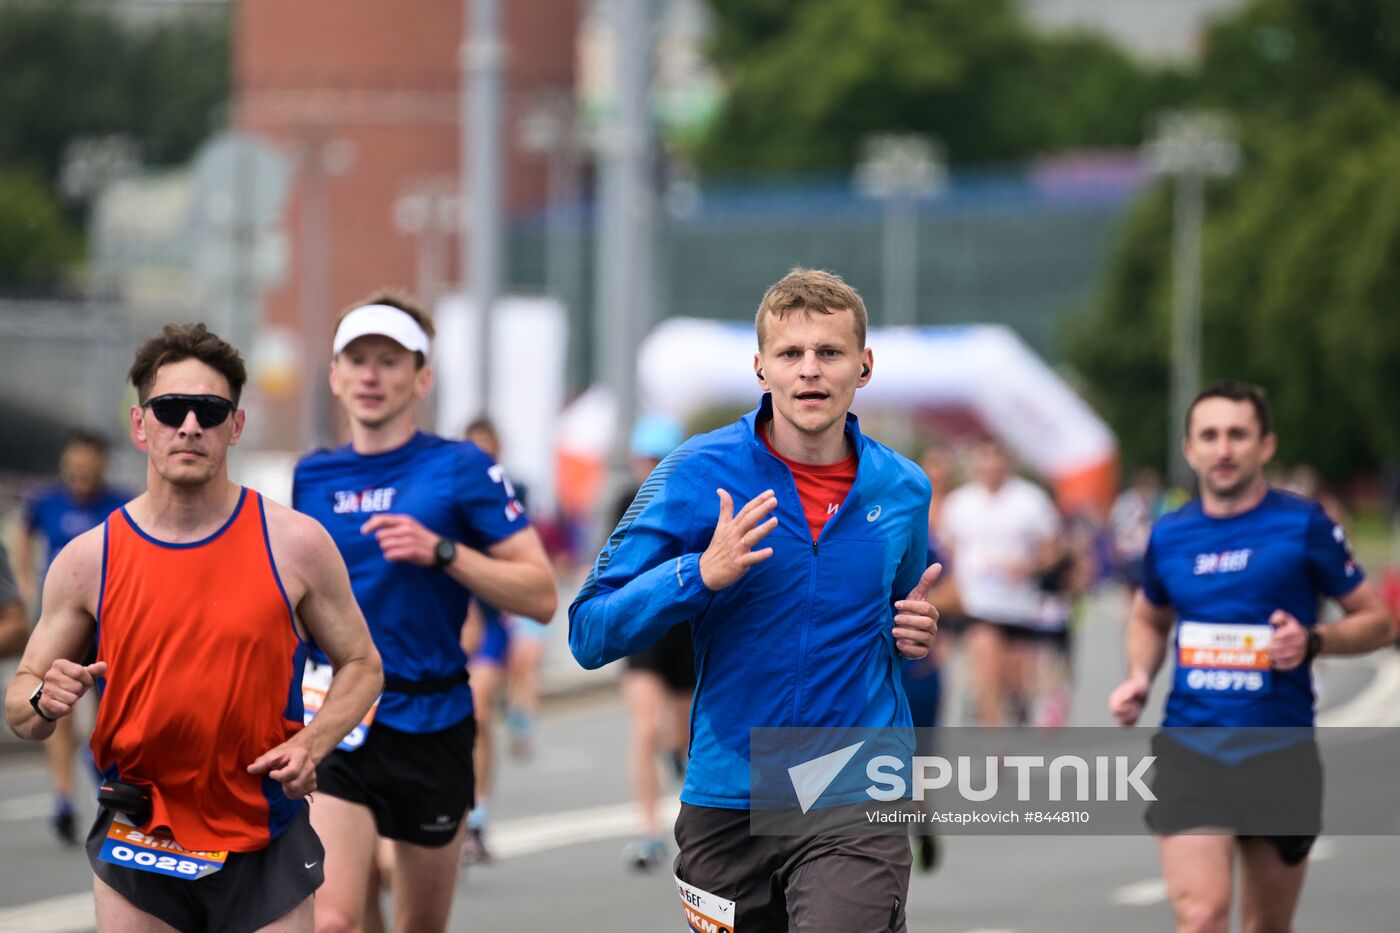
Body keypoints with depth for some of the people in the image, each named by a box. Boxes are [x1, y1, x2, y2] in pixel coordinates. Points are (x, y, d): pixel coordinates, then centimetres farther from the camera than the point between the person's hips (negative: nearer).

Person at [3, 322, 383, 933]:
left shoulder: (294, 544, -3)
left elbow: (359, 665, 8)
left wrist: (311, 744, -10)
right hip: (136, 853, 1)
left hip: (265, 845, -1)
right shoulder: (88, 560, -1)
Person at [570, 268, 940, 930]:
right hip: (726, 801, 0)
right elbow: (589, 636, -8)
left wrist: (913, 635, 1)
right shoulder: (696, 476, -5)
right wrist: (701, 574, -23)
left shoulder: (903, 490, 5)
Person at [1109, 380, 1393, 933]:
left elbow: (1375, 620, 2)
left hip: (1280, 756, -1)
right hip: (1190, 749, 1)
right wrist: (1139, 678, 6)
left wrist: (1313, 641, -17)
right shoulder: (1170, 536, 6)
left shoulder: (1304, 526, -3)